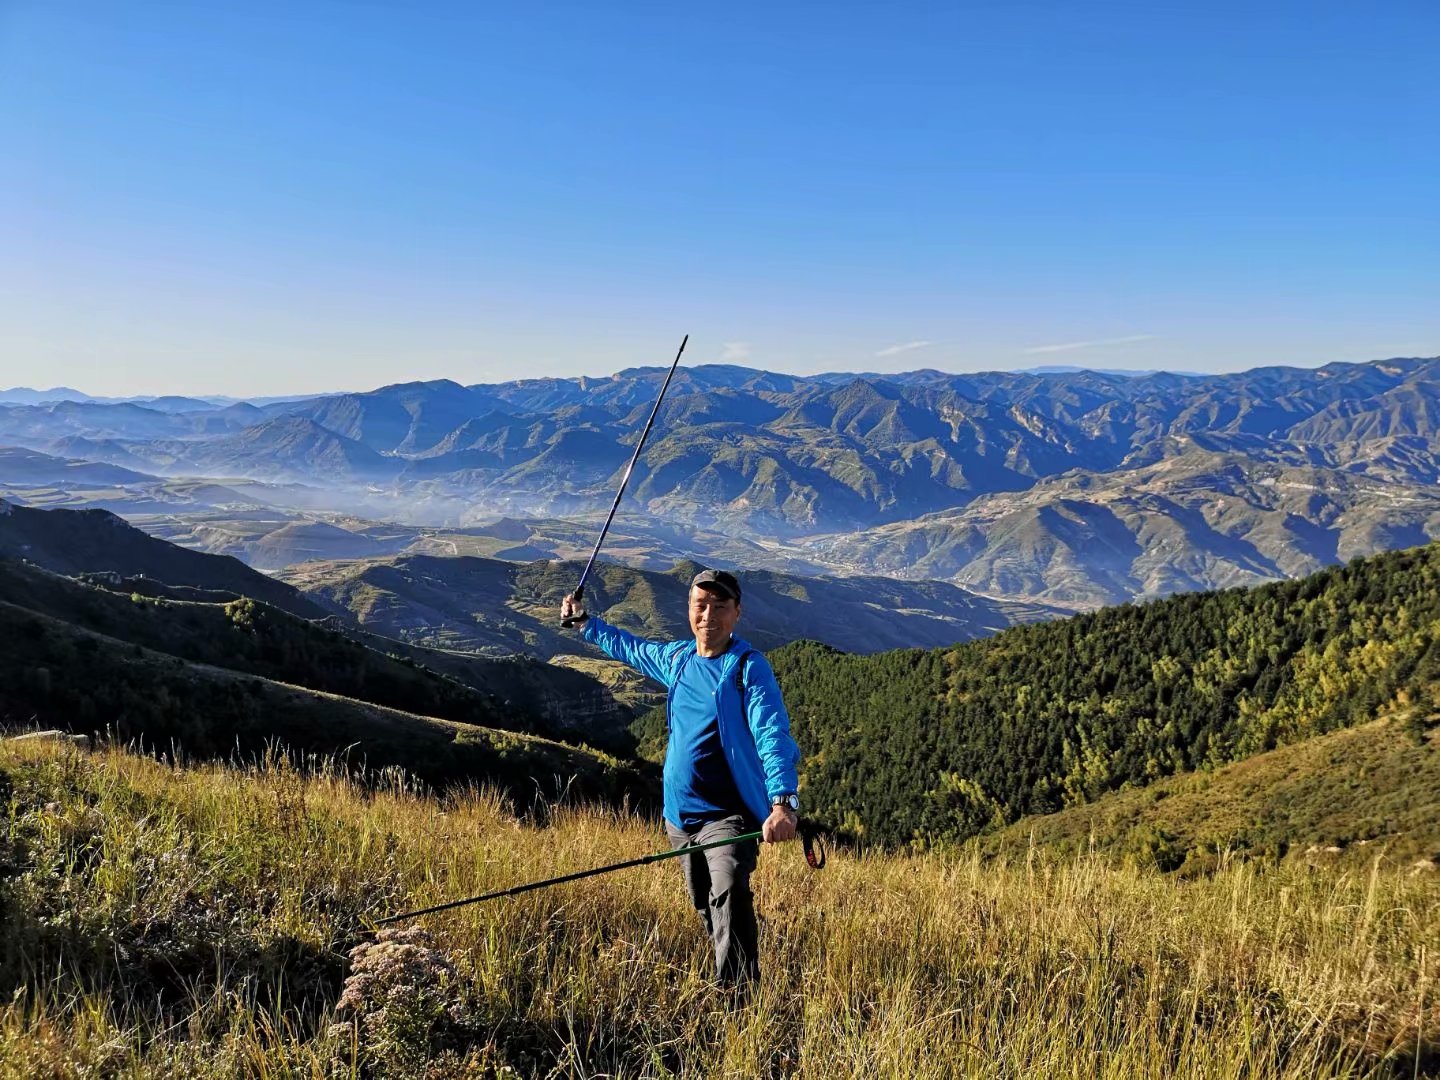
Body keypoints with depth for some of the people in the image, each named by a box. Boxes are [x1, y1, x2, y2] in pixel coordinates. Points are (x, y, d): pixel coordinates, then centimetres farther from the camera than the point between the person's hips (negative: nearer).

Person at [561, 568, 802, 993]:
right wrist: (584, 622, 37)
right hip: (680, 814, 7)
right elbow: (629, 647, 31)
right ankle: (729, 982, 28)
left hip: (729, 815, -7)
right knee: (706, 908, 14)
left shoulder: (748, 667, -11)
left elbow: (772, 735, -23)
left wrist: (783, 802, -36)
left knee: (730, 897, -24)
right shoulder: (676, 658, 10)